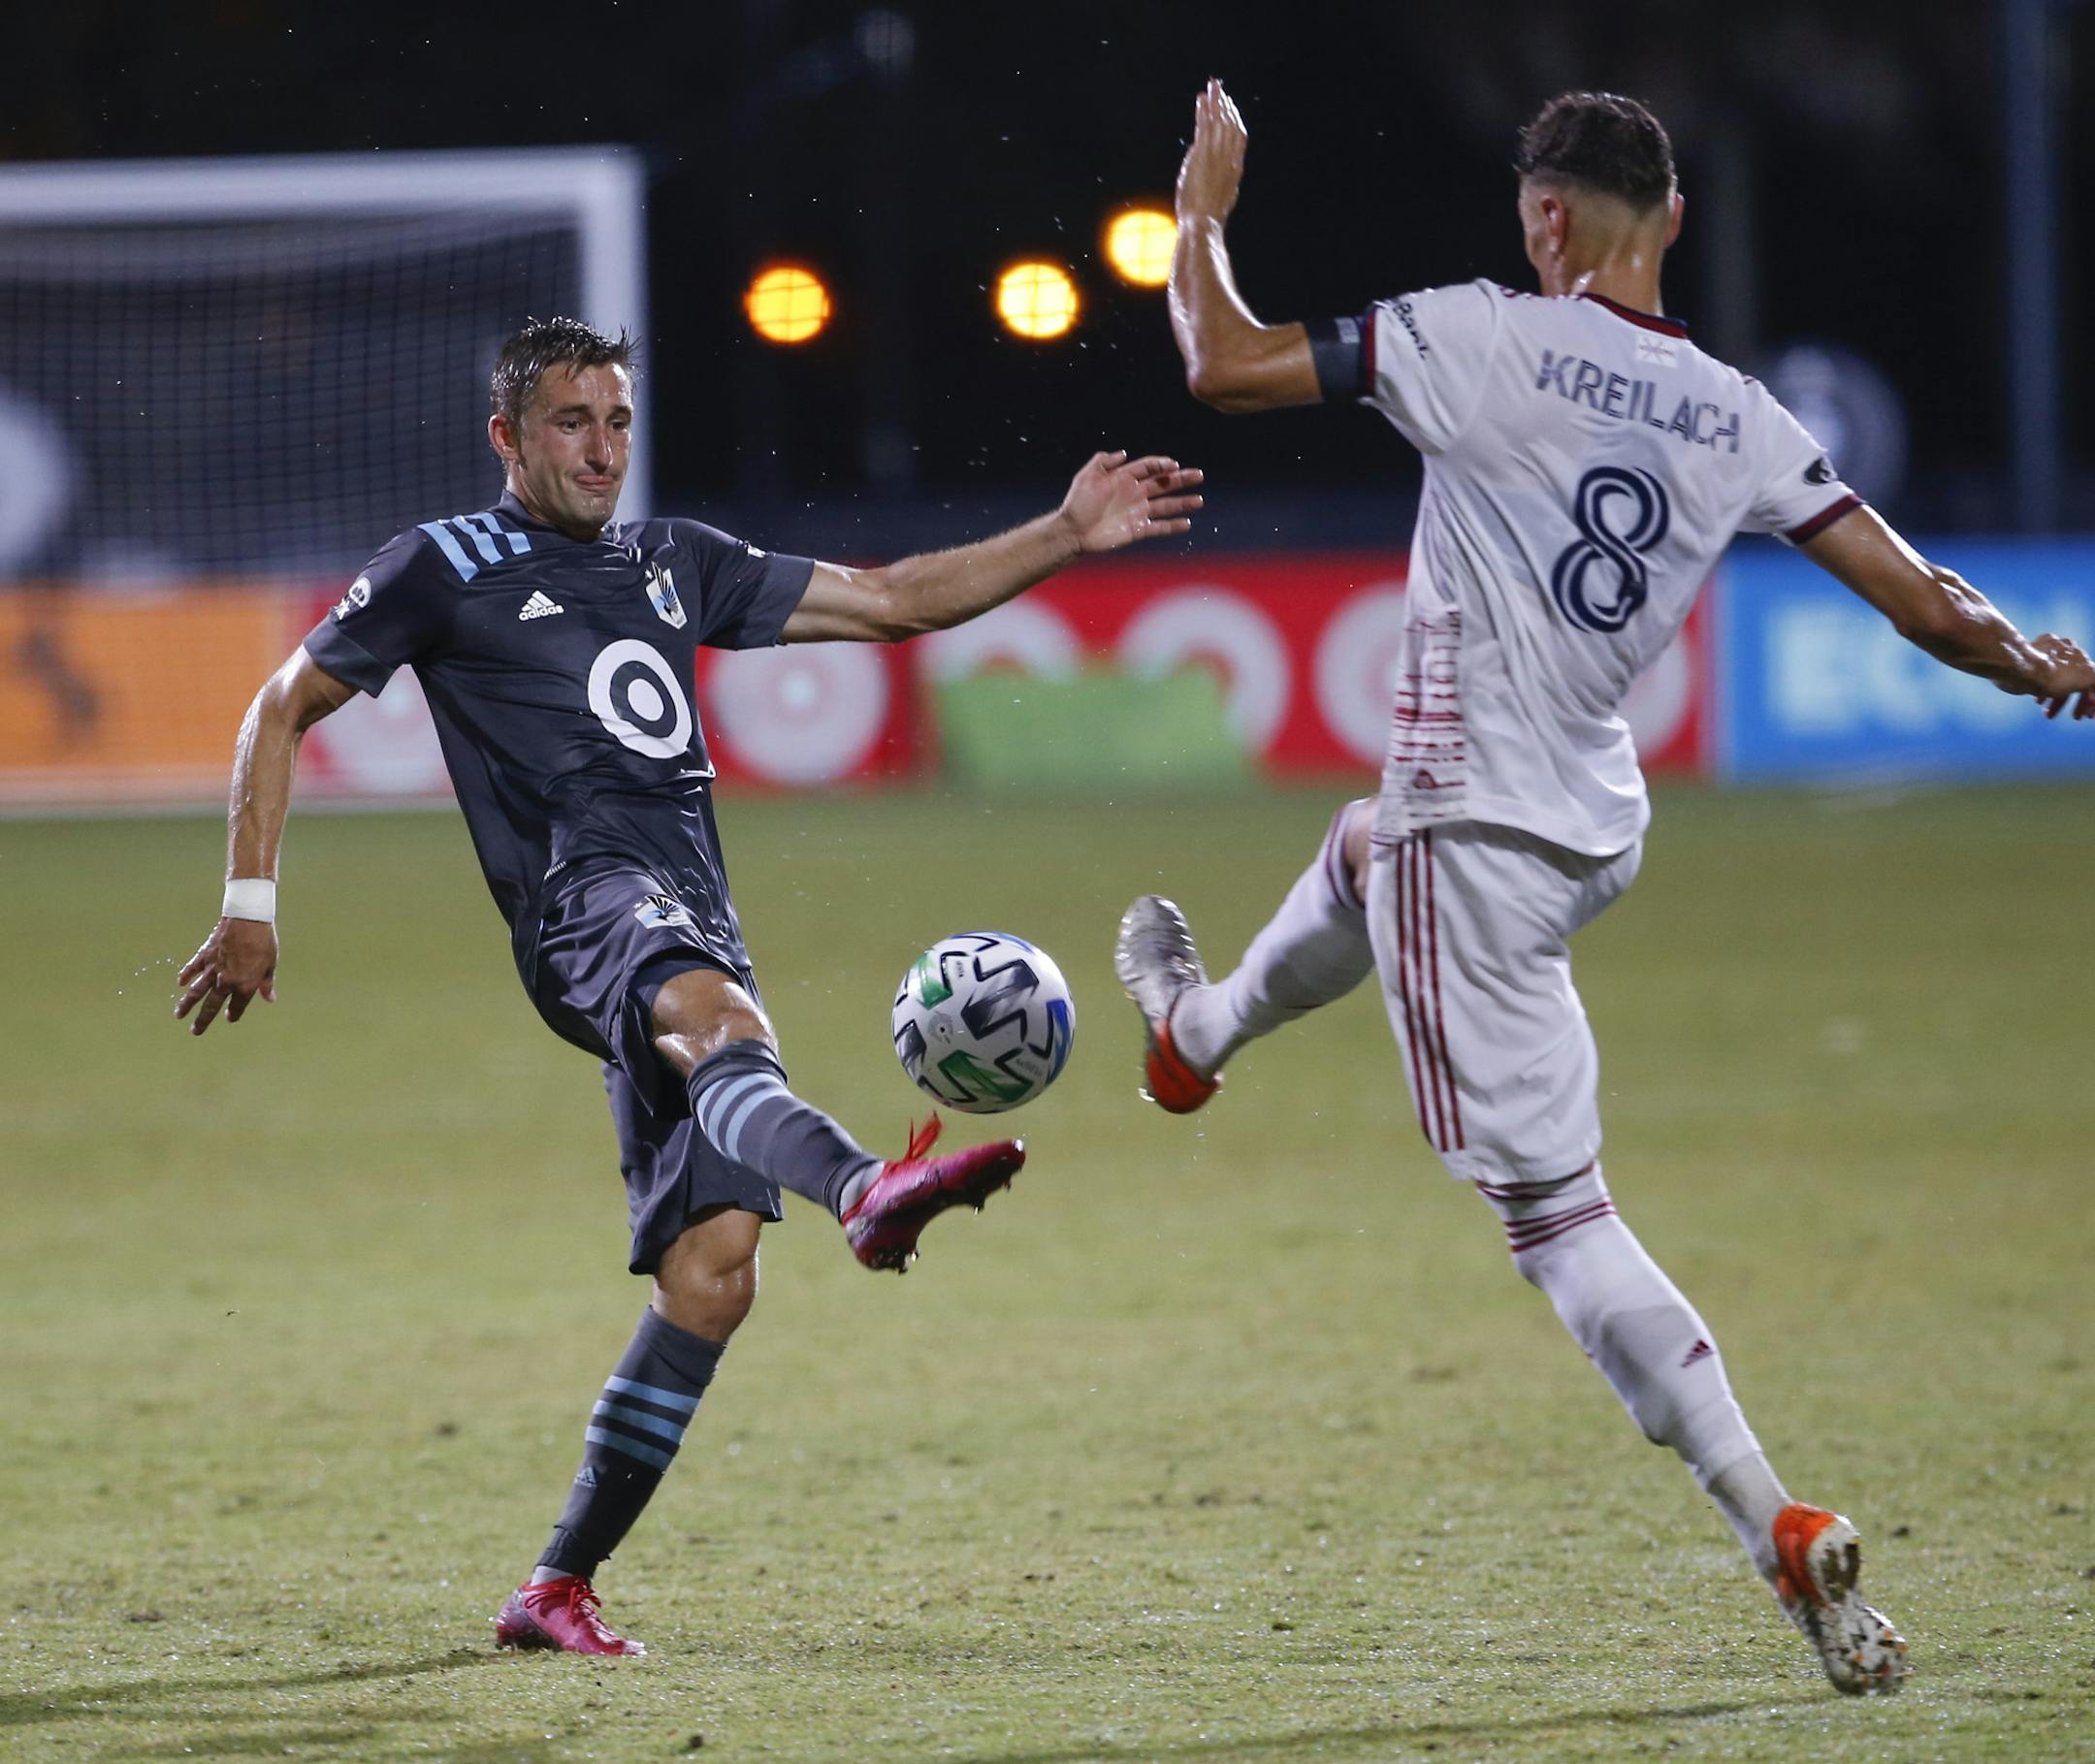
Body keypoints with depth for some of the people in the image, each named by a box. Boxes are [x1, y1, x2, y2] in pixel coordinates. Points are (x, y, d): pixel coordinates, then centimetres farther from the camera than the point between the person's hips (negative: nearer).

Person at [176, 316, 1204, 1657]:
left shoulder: (675, 564, 27)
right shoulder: (448, 567, 12)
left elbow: (893, 600, 27)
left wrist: (1070, 536, 18)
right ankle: (865, 1189, -74)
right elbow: (284, 709, 16)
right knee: (718, 1016, -40)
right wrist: (251, 903, 8)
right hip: (583, 894, -6)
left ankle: (560, 1588, 0)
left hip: (694, 926, 6)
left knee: (713, 1268, -7)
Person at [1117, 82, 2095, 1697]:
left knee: (1555, 1212, -5)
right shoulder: (1738, 418, -2)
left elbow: (1221, 368, -12)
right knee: (1364, 856, 40)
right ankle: (1198, 1034, 69)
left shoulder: (1487, 341, -16)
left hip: (1479, 836, -8)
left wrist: (1202, 211, 7)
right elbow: (1928, 607, -4)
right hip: (1600, 828, 8)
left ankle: (1784, 1532, -8)